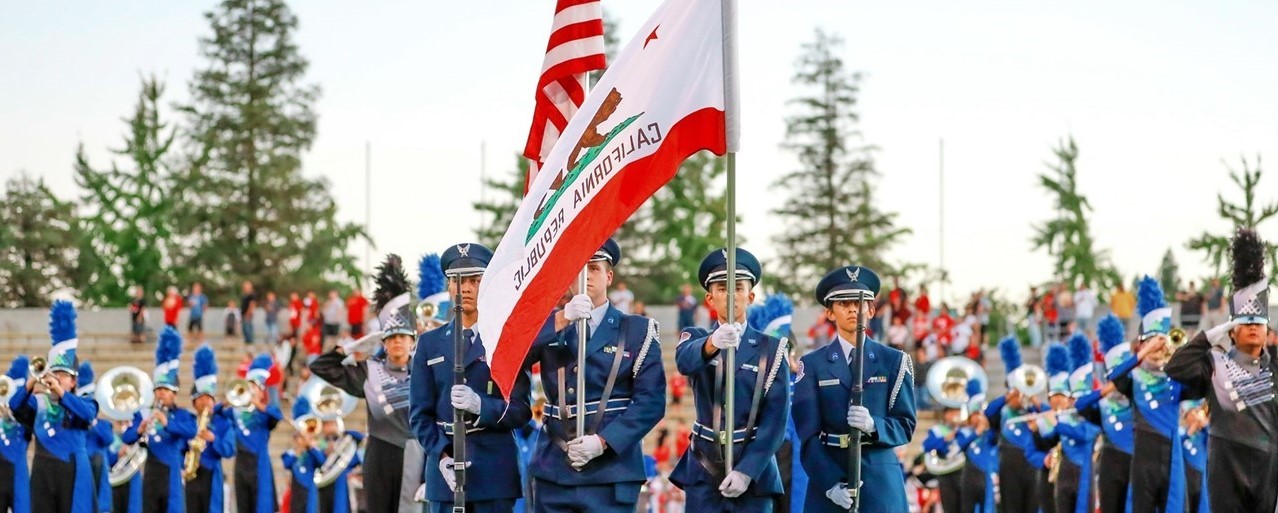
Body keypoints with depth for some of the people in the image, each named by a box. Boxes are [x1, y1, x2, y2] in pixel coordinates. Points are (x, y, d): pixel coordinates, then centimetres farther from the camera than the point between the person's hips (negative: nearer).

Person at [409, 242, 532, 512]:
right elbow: (420, 413, 9)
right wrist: (442, 456, -8)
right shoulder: (430, 343, 13)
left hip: (495, 470, -2)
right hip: (445, 469, 2)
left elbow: (520, 411, -1)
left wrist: (480, 405, -20)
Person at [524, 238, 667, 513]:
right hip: (553, 472, 3)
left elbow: (651, 400, -3)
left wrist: (604, 441, -15)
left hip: (611, 474, -2)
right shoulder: (548, 327, 14)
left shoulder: (636, 331, 7)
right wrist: (562, 318, -18)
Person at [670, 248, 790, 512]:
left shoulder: (771, 349, 3)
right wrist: (712, 343, -42)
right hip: (703, 471, 1)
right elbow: (685, 360, -19)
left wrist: (746, 471, -16)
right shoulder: (696, 339, 7)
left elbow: (776, 418, -5)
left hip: (754, 469, -1)